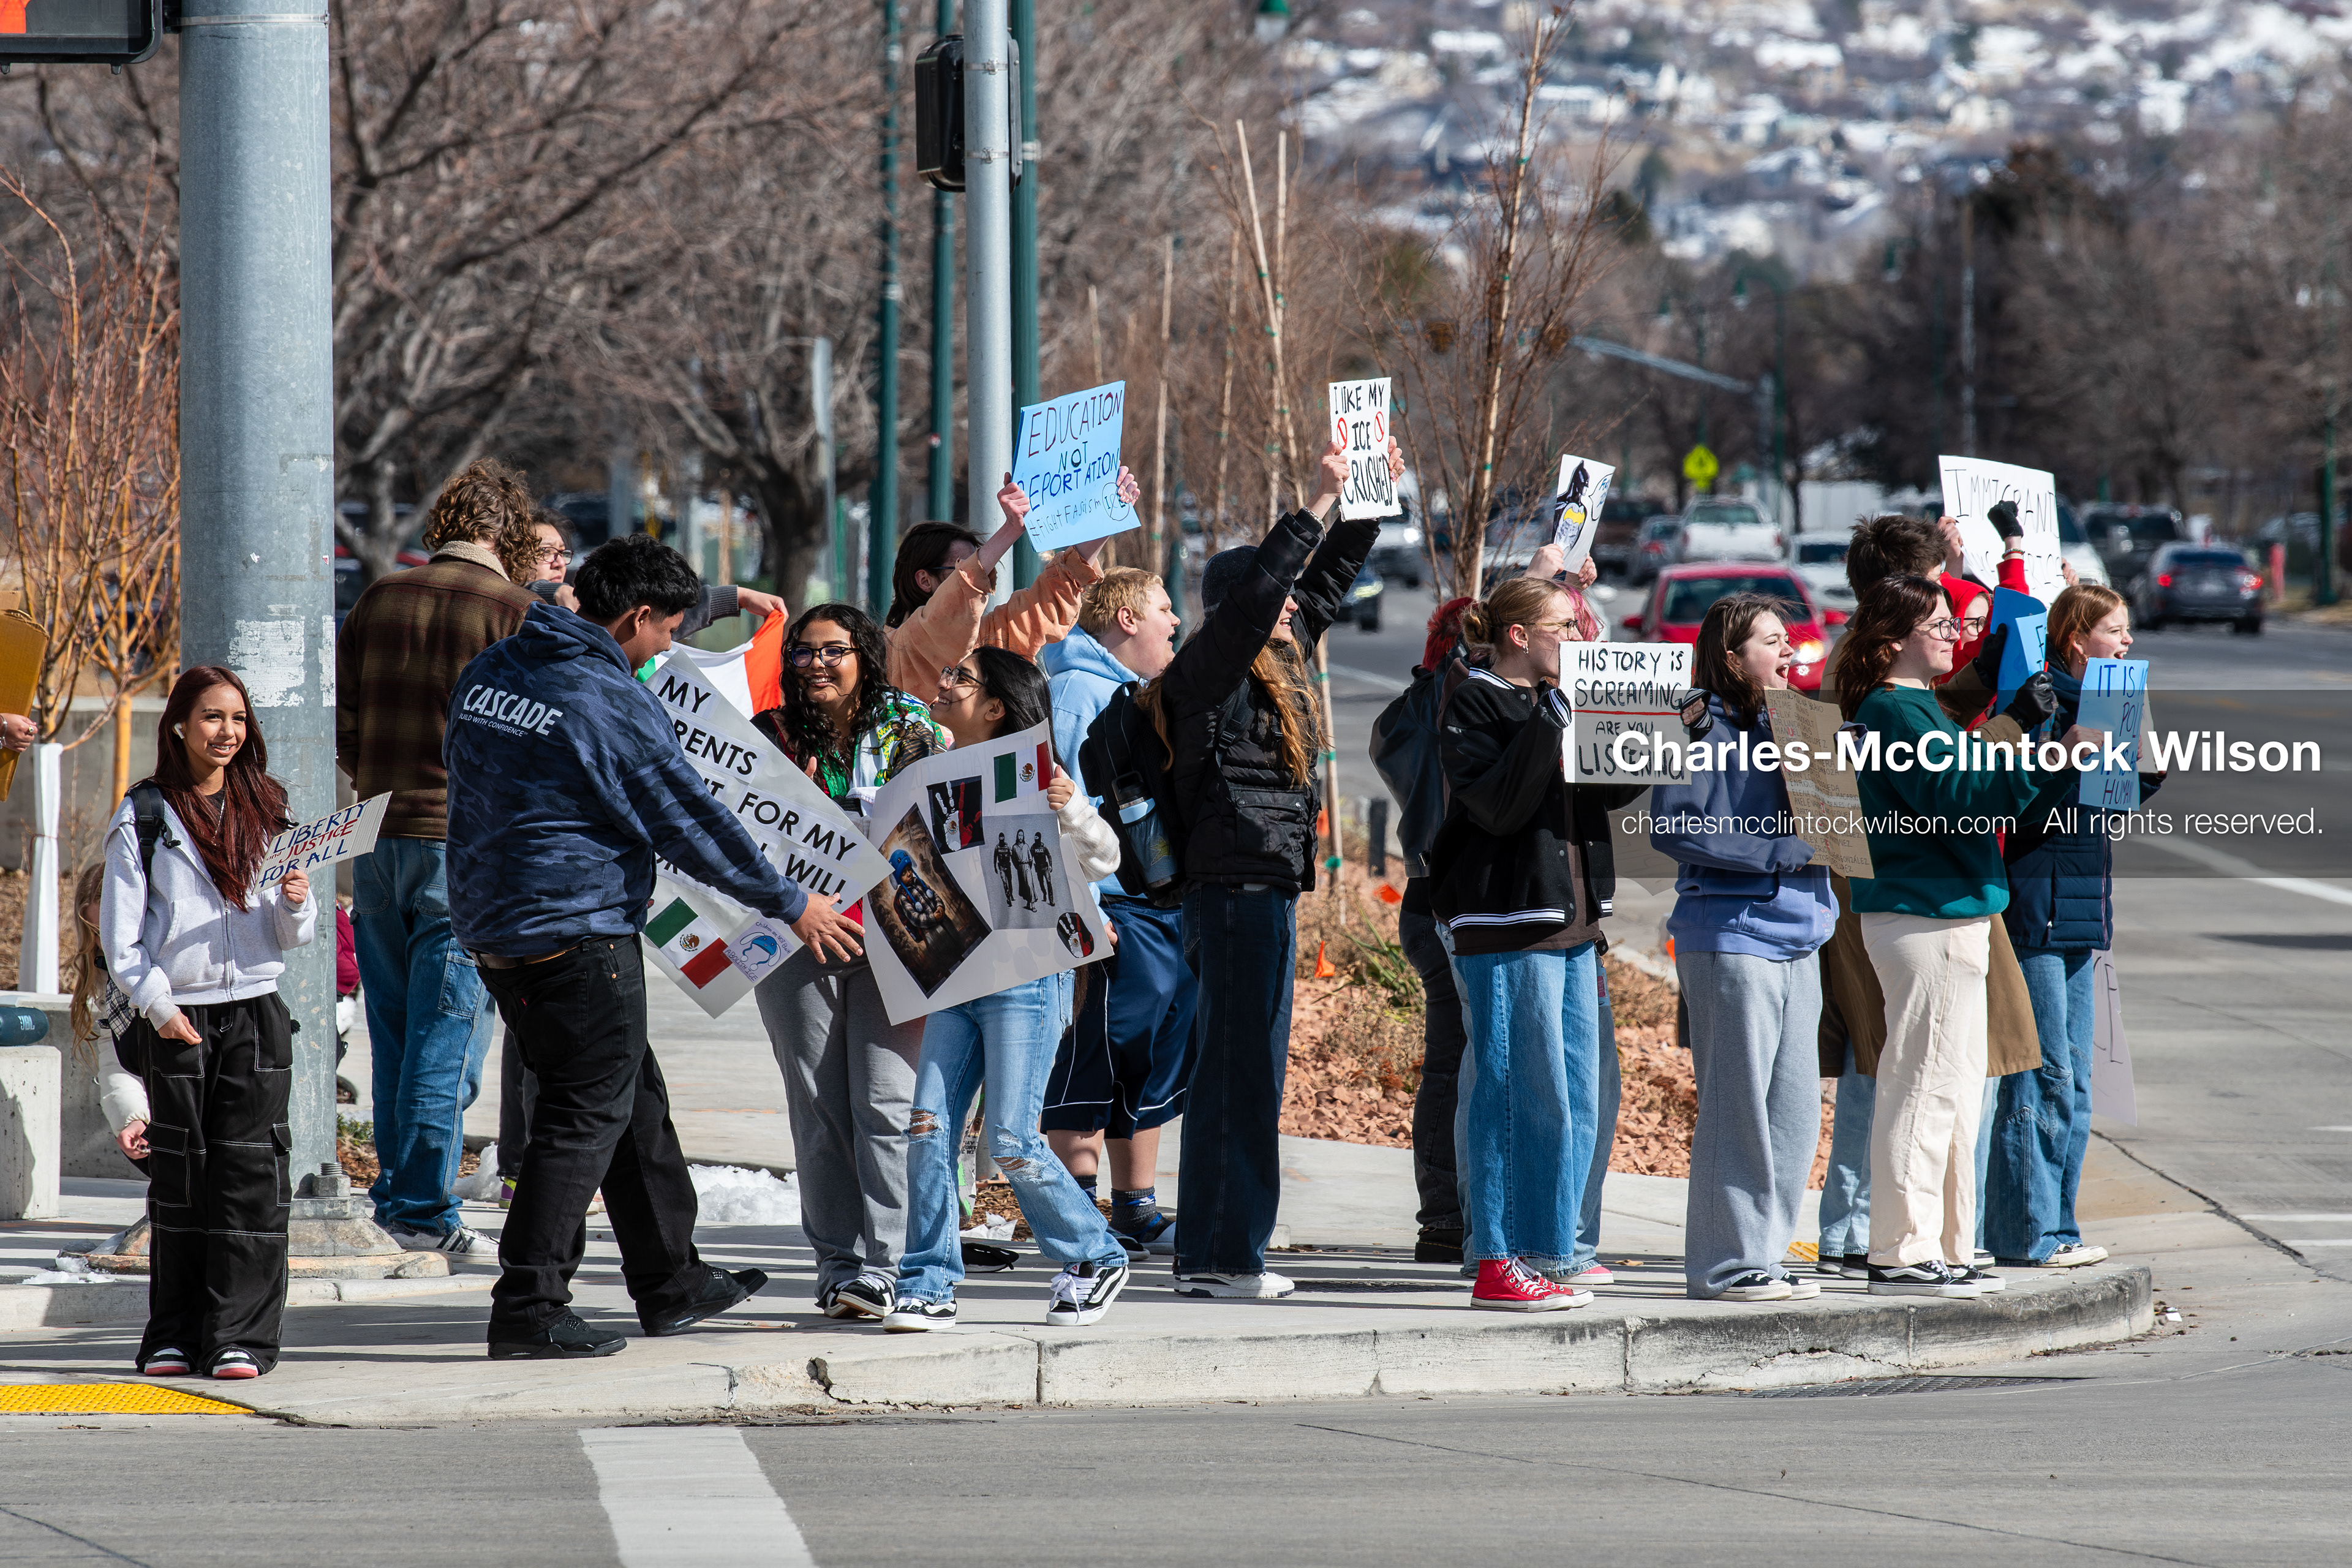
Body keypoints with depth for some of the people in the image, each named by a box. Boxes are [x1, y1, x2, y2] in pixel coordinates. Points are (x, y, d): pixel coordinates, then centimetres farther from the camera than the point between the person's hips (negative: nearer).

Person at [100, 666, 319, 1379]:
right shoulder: (144, 816, 4)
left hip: (255, 1008, 2)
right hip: (174, 1017, -2)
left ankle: (241, 1337, -5)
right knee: (180, 1178, 1)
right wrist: (156, 1003, -11)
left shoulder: (267, 811, 12)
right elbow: (120, 931, 0)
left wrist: (297, 904, -9)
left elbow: (295, 936, 13)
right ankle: (174, 1337, 8)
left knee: (251, 1172, -5)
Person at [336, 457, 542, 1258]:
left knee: (393, 1034, 13)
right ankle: (424, 1213, -3)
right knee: (446, 1035, -2)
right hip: (465, 843, -5)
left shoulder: (381, 599, 7)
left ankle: (392, 1201, 17)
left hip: (378, 838, 5)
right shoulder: (515, 613, -7)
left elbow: (343, 723, 10)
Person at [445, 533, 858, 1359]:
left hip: (493, 926, 9)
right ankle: (528, 1308, -6)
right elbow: (692, 821, -9)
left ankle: (671, 1282, 26)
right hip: (579, 936, -9)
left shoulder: (487, 673, 8)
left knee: (633, 1097, 18)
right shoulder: (615, 703, -16)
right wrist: (789, 904, 2)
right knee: (590, 1114, -2)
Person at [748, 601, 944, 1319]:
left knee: (885, 1104, -9)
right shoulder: (771, 735, 6)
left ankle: (881, 1267, -8)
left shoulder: (908, 729, 4)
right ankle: (837, 1262, 10)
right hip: (799, 936, 2)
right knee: (819, 1109, 3)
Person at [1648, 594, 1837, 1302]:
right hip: (1729, 934, -8)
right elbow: (1673, 829, -17)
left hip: (1795, 934, 8)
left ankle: (1763, 1254, 15)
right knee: (1736, 1105, -6)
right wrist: (1783, 850, -17)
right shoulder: (1703, 730, -7)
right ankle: (1722, 1264, -1)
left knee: (1795, 1110, 8)